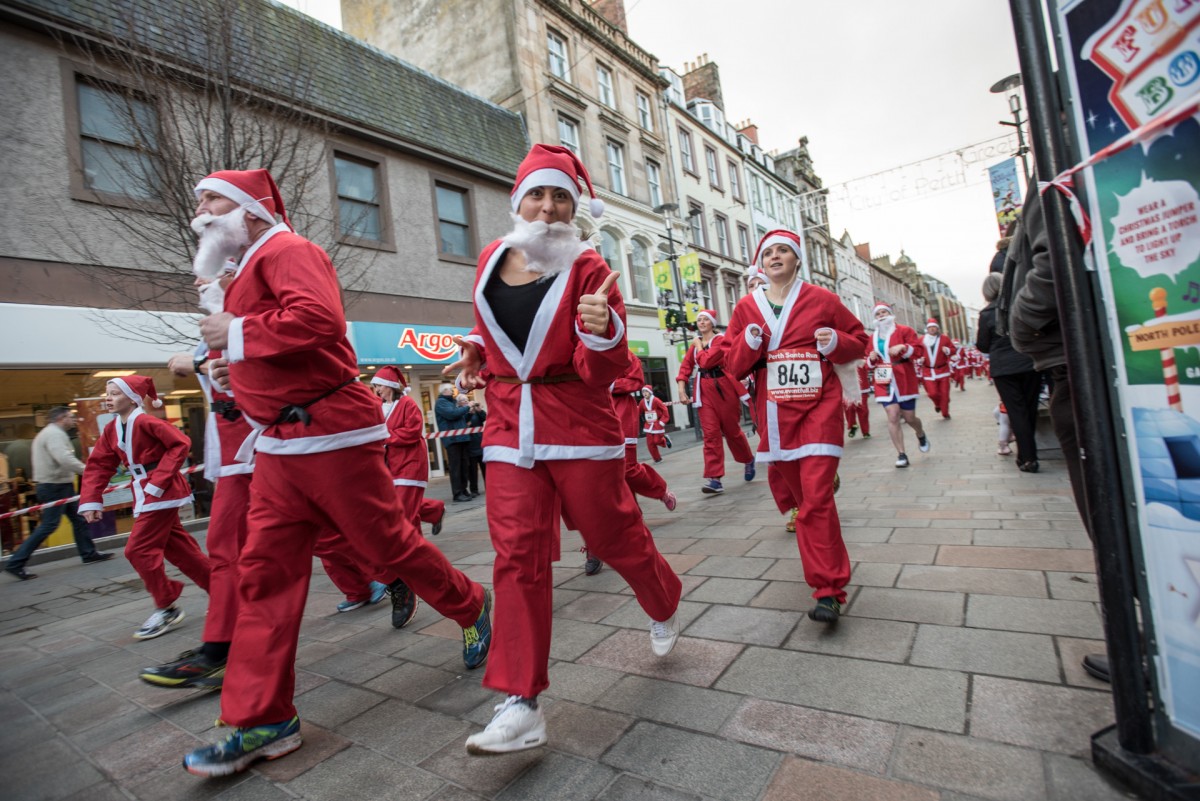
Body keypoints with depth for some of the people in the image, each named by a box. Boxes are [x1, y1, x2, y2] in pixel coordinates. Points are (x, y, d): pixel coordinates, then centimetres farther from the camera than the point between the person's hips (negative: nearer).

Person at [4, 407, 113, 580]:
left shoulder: (50, 433, 19)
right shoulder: (54, 433, -16)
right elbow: (65, 459, -29)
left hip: (60, 485, 11)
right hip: (55, 487, -11)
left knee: (78, 519, 12)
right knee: (49, 525, -8)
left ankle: (89, 554, 17)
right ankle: (15, 564, -1)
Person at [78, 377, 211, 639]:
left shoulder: (146, 422, -15)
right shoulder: (112, 429, 10)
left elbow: (181, 444, -21)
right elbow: (98, 465, 11)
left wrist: (158, 481, -21)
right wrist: (91, 500, 2)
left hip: (162, 491, -9)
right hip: (145, 494, 9)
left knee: (138, 550, -8)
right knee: (178, 547, 12)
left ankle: (166, 608, 7)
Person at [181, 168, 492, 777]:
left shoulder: (286, 249, -7)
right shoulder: (251, 269, 22)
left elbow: (318, 319, -27)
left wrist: (237, 334, -15)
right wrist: (238, 369, 12)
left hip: (329, 435, -10)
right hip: (279, 446, 10)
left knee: (386, 543, 1)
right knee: (264, 572, 7)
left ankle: (474, 608, 27)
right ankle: (263, 721, 18)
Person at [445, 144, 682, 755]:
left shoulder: (587, 269, -7)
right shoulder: (492, 258, 8)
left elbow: (604, 372, -14)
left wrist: (600, 333, -34)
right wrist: (479, 354, 10)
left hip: (578, 426, -3)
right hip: (510, 426, 4)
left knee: (613, 535, 10)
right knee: (517, 554, -1)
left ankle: (664, 608, 45)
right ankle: (521, 705, 10)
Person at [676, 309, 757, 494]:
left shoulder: (721, 340, -7)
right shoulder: (695, 344, 12)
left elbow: (707, 361, -21)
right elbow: (685, 366, 7)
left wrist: (699, 345, -6)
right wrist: (681, 388, -6)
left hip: (723, 388, -4)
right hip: (705, 391, 4)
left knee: (732, 430, 8)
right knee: (710, 434, -5)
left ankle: (749, 460, 37)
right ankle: (714, 479, -8)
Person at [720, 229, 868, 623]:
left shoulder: (822, 299, 2)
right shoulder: (746, 307, 6)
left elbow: (859, 340, 11)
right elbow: (732, 362, 7)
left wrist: (836, 342, -10)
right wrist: (749, 344, -13)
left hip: (819, 407, -2)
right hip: (776, 413, 3)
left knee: (816, 498, -11)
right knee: (803, 496, 12)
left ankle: (828, 591, -4)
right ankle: (830, 571, 33)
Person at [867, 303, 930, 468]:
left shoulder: (904, 330, 0)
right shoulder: (873, 338, 11)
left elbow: (917, 349, -6)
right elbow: (869, 362, 17)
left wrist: (902, 348, -22)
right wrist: (871, 358, -5)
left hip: (904, 380, -2)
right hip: (884, 381, 2)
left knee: (909, 417, 6)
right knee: (893, 416, -10)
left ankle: (921, 435, 42)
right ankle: (901, 454, -4)